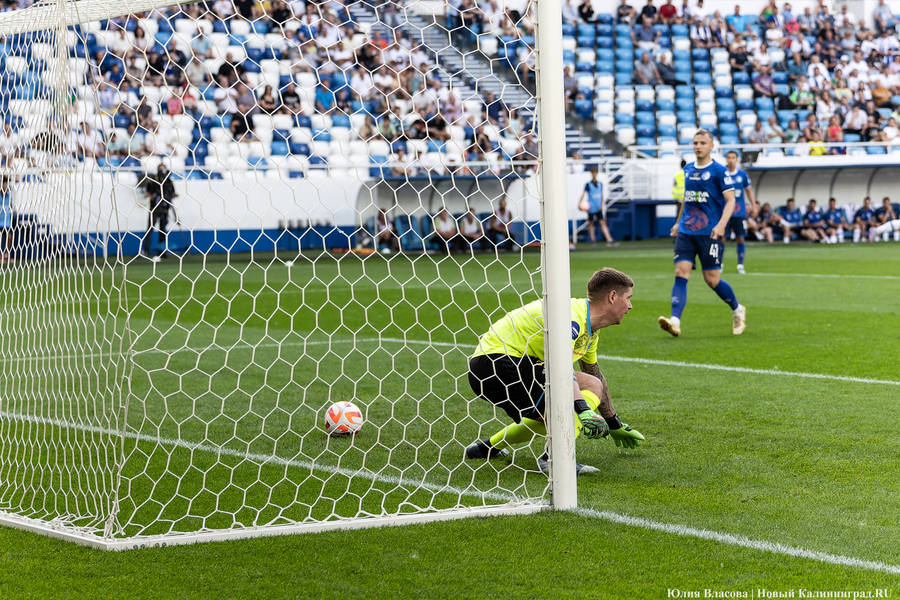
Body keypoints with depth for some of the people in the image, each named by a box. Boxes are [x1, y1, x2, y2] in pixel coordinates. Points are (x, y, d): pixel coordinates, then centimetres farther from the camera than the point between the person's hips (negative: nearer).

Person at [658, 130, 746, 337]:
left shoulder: (719, 171, -6)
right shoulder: (688, 169, 13)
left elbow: (730, 199, -9)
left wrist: (721, 224, -23)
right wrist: (678, 222, 27)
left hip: (709, 233, -5)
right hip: (686, 232, 5)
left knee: (712, 280, -1)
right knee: (680, 273, -11)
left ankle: (738, 311, 25)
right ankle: (675, 321, -20)